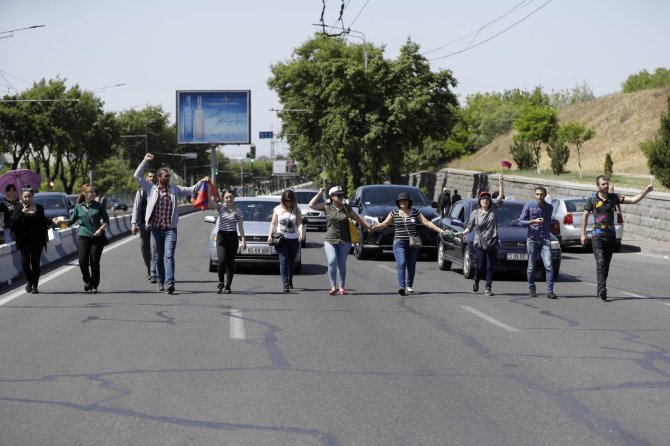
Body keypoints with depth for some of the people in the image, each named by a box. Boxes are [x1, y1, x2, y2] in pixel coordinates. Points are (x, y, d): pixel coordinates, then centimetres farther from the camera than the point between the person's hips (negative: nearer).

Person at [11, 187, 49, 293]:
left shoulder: (39, 208, 8)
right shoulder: (18, 208, 3)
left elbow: (44, 223, 13)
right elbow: (14, 222, -9)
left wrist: (45, 237, 10)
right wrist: (22, 213, -21)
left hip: (37, 240, 1)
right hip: (24, 240, -1)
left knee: (35, 262, 0)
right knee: (25, 261, -4)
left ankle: (34, 285, 5)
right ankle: (29, 282, 17)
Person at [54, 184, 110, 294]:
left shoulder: (99, 206, 3)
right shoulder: (78, 207, 5)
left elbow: (106, 221, 4)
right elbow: (72, 221, 12)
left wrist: (101, 229, -12)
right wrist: (62, 220, -5)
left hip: (97, 237, -1)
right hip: (83, 237, 1)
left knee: (95, 262, 0)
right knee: (83, 261, -8)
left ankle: (94, 286, 11)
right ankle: (87, 282, 15)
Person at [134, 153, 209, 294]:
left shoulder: (174, 189, 9)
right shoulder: (151, 188, 5)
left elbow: (191, 190, 11)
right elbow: (137, 176, 2)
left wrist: (201, 181, -2)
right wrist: (145, 161, -1)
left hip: (170, 228, -1)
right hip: (156, 228, 1)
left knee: (169, 255, -13)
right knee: (159, 257, 10)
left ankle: (169, 282, -23)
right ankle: (160, 281, 22)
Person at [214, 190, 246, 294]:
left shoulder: (238, 211, 5)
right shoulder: (221, 208, 6)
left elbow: (241, 227, 4)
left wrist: (243, 240, -4)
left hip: (233, 237, 0)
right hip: (221, 236, 0)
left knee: (230, 263, 1)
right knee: (222, 260, -16)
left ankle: (228, 286, 8)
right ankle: (221, 282, 4)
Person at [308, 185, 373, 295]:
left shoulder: (346, 208, 7)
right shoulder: (327, 207, 3)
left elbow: (358, 219, 13)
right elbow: (311, 205, -2)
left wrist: (369, 227, 10)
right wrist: (320, 194, -1)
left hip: (344, 241, 1)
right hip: (330, 240, -1)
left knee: (342, 264, 3)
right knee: (332, 262, -15)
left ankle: (342, 287, 13)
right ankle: (333, 286, -7)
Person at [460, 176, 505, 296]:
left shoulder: (494, 209, 5)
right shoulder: (475, 213, 3)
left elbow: (501, 196, 1)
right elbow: (469, 228, 4)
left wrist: (501, 182, -7)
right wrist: (462, 233, -14)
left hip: (492, 244, 1)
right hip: (479, 243, -1)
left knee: (490, 267, 0)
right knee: (481, 266, -4)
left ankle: (488, 288, 3)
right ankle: (476, 281, 24)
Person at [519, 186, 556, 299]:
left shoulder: (549, 207, 9)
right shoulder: (529, 205, 0)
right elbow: (521, 221, -2)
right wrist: (534, 221, -15)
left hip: (545, 240, 1)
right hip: (532, 239, -1)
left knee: (548, 265, -12)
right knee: (531, 267, 5)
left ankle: (550, 291, -12)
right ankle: (531, 289, 19)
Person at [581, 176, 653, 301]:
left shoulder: (614, 197, 5)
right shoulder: (592, 199, 0)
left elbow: (633, 200, 2)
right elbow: (585, 216, 7)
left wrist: (646, 191, -11)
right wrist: (583, 234, 4)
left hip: (611, 235, 4)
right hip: (597, 235, -4)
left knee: (606, 264, 8)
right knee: (600, 262, -18)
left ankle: (600, 291, 17)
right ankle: (602, 288, -30)